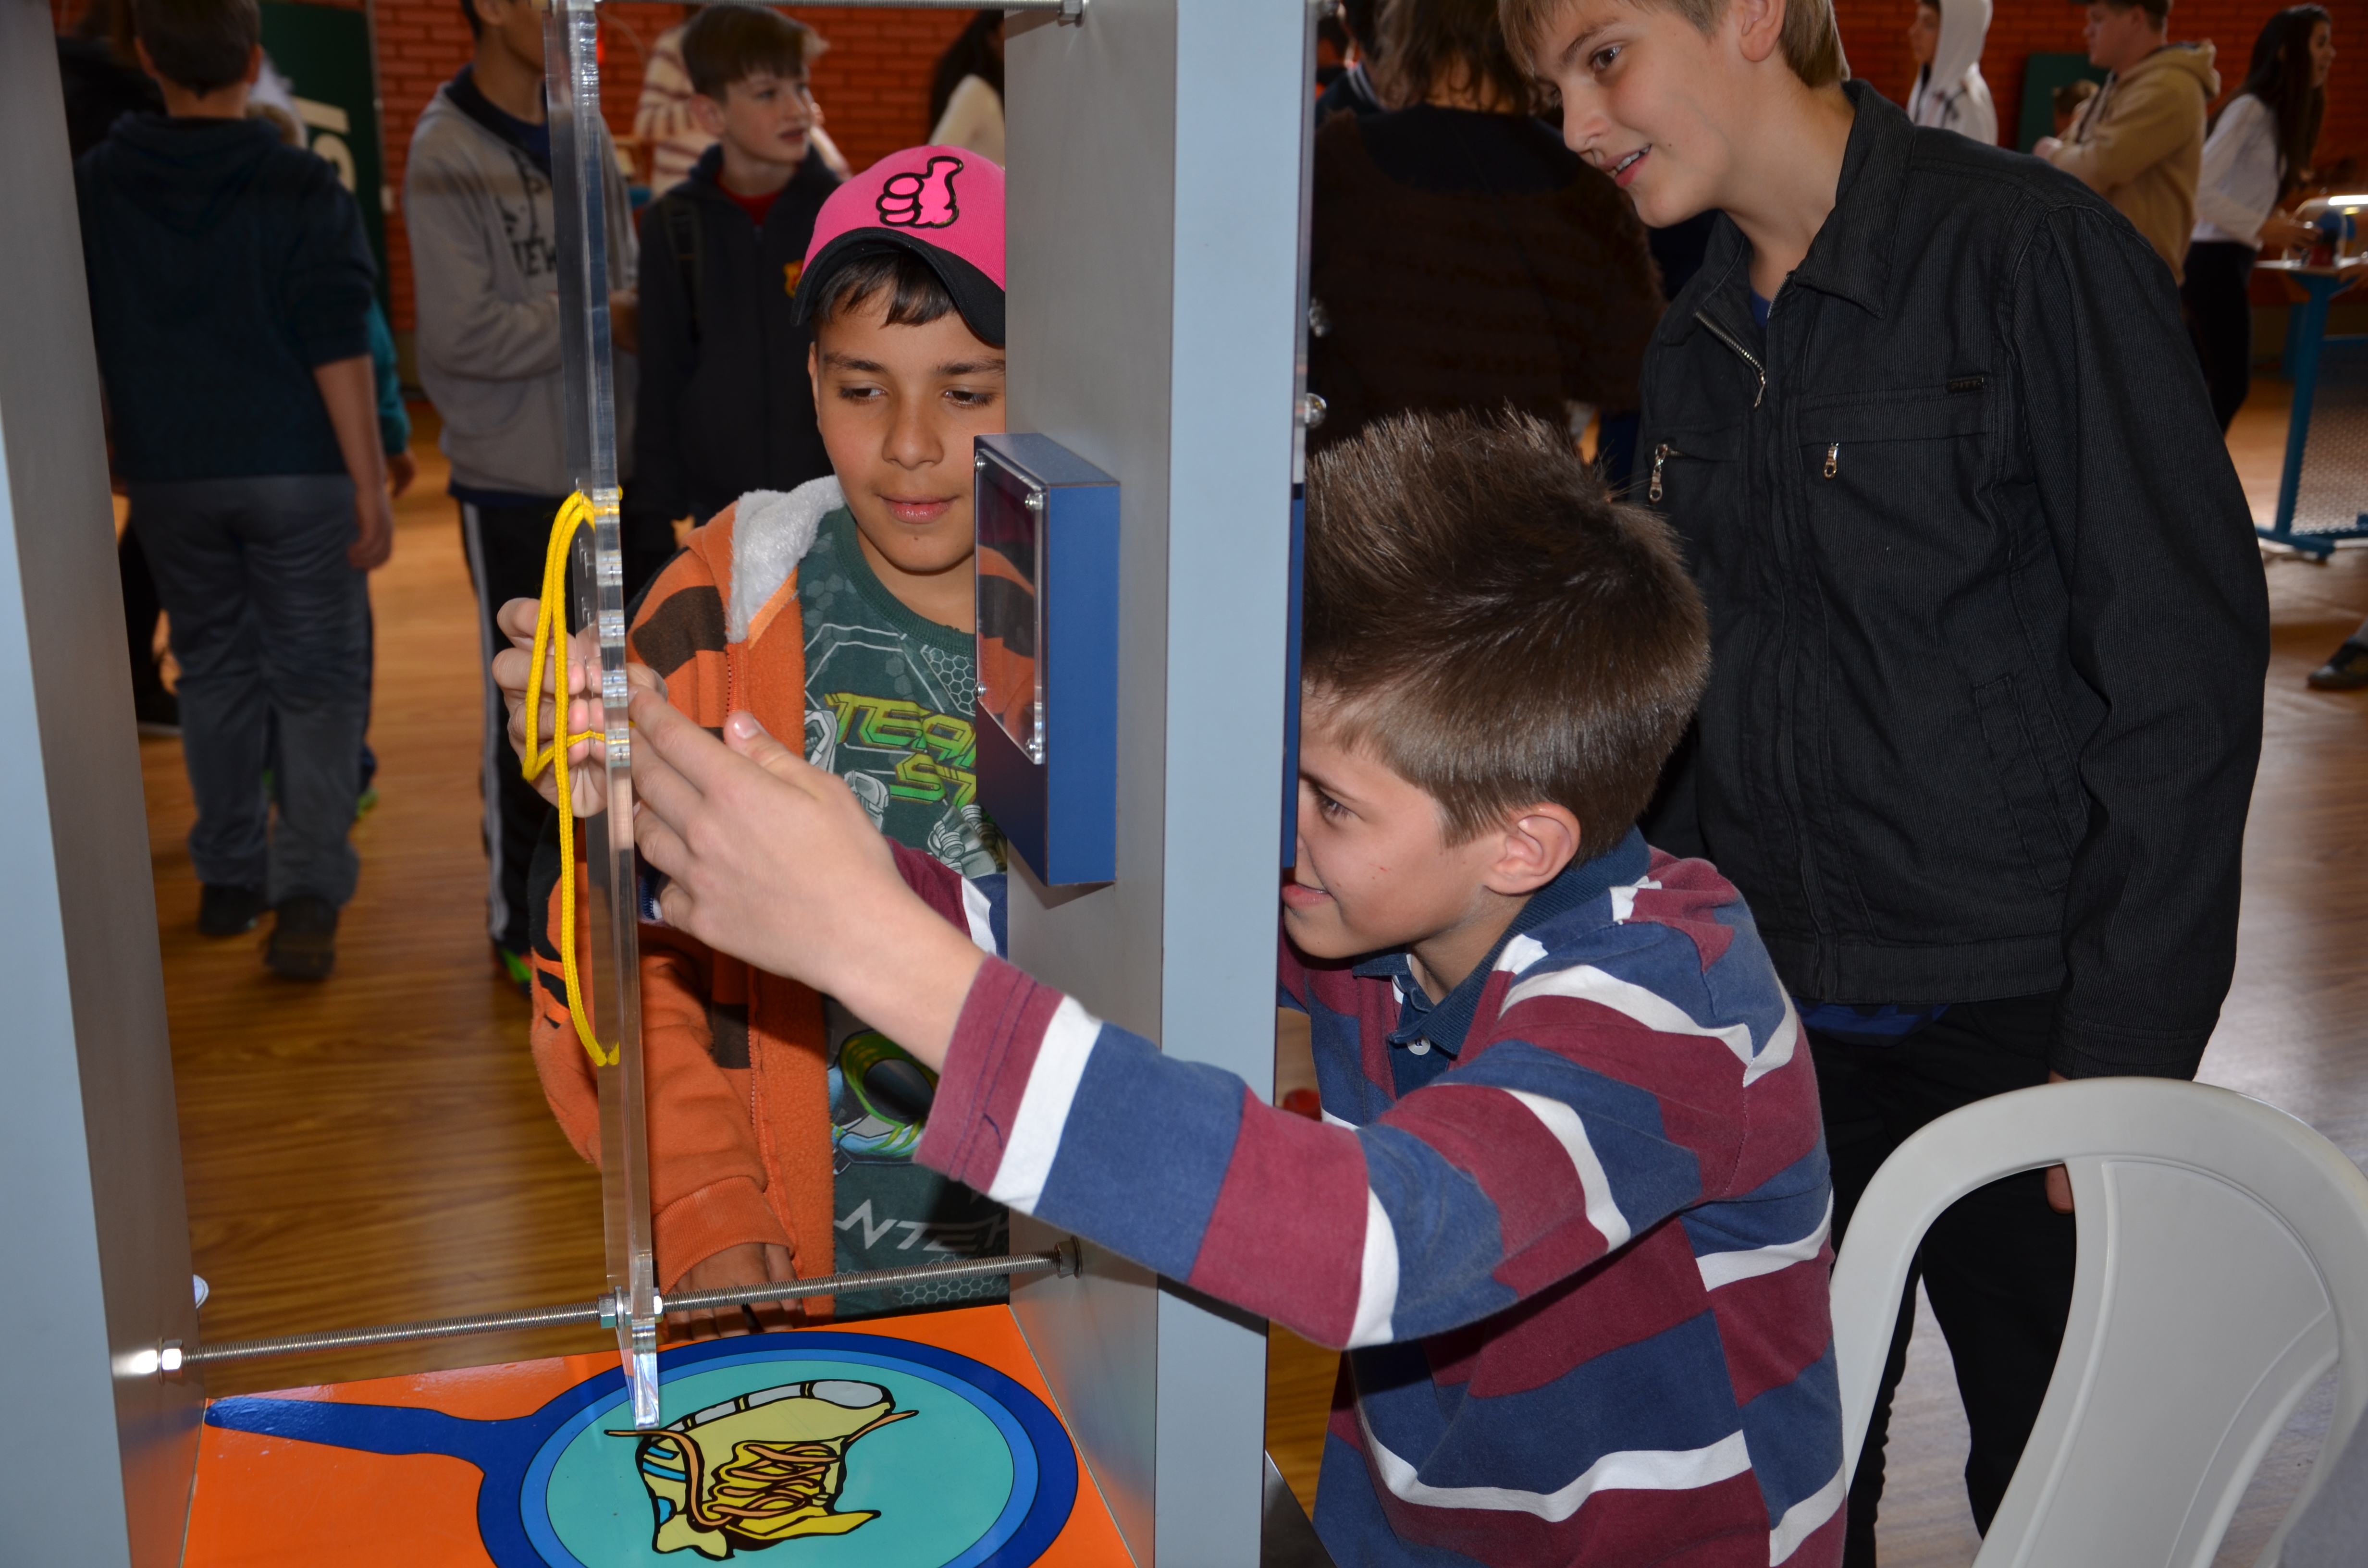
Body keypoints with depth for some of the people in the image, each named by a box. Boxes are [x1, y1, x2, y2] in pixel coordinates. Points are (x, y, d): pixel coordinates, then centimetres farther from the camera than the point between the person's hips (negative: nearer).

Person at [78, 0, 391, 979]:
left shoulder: (92, 190, 1)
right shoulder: (303, 191, -9)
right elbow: (338, 352, -13)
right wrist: (371, 484, -9)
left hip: (167, 478, 3)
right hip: (297, 471, -3)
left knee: (215, 668, 17)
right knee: (315, 681, 2)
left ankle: (228, 876, 25)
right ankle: (306, 897, -7)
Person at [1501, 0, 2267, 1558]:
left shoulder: (2035, 255, -11)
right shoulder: (1696, 350, 9)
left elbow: (2184, 660, -13)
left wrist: (2125, 1055, -16)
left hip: (2011, 1012, -5)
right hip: (1761, 1017, 6)